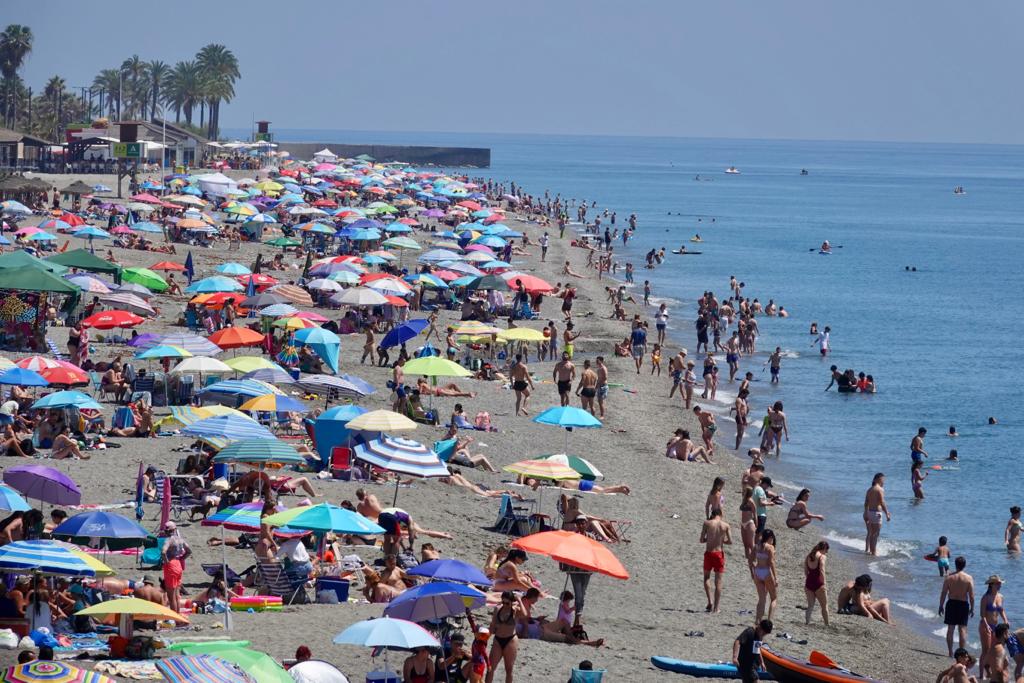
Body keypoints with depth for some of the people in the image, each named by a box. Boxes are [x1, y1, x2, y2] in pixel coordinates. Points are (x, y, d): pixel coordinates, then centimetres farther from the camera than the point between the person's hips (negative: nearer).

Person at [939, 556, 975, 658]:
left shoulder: (949, 577, -5)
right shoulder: (968, 578, -8)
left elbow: (943, 593, -2)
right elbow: (971, 596, -8)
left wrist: (941, 606, 8)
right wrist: (972, 608, 3)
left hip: (951, 603, 1)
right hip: (963, 604, -1)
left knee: (950, 628, 10)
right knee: (963, 629, 4)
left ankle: (950, 653, 12)